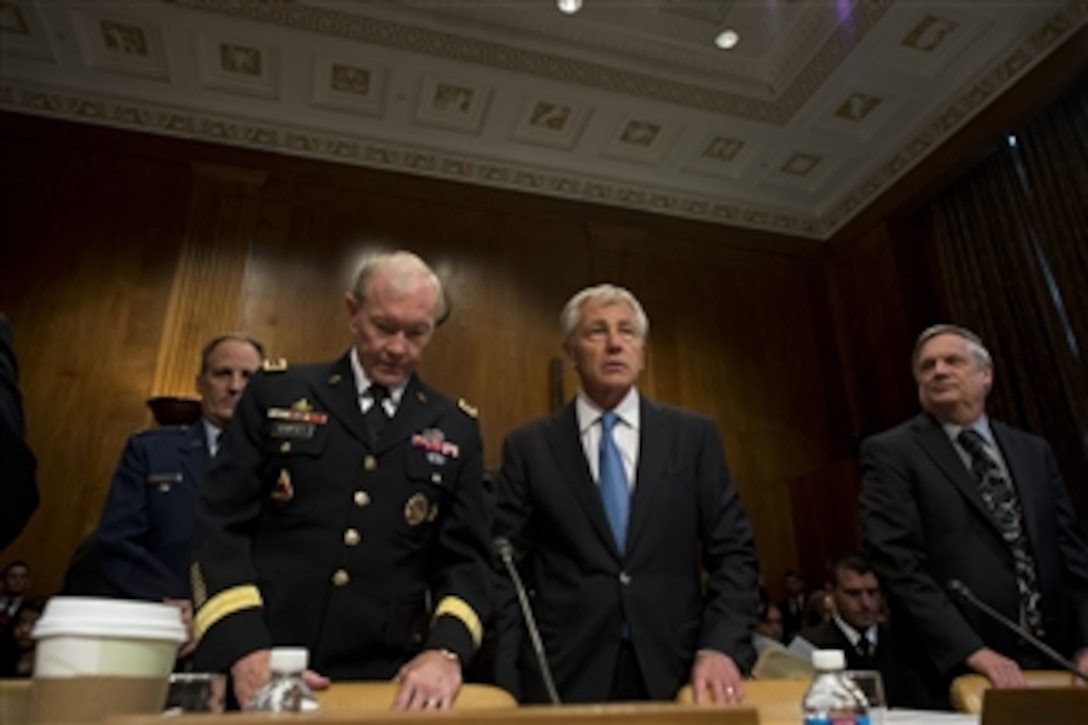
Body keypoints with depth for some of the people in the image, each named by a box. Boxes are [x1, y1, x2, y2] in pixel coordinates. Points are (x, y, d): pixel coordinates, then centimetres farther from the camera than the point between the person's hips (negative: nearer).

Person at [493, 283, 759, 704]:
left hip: (676, 675, 1)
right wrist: (509, 689, -7)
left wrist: (720, 647, -13)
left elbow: (733, 553, 2)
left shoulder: (694, 436, 2)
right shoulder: (528, 447, 0)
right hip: (563, 679, -1)